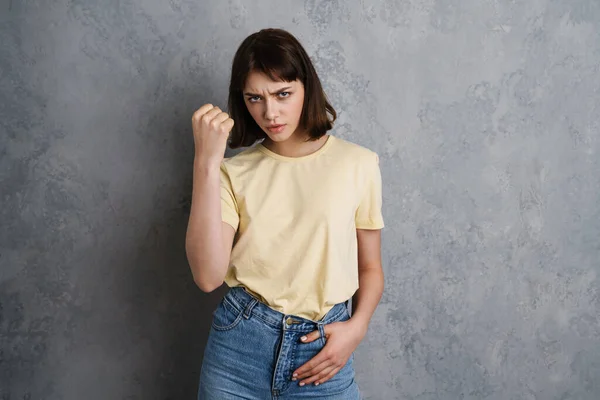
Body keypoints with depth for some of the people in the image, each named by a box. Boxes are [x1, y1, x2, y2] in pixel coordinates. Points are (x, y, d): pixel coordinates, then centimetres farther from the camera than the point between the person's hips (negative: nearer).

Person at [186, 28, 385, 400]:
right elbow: (208, 276, -16)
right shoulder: (234, 171, -3)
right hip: (239, 345, 1)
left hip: (322, 349, 0)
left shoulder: (359, 163, -3)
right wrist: (206, 163, -19)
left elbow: (371, 268, 6)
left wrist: (357, 327, -11)